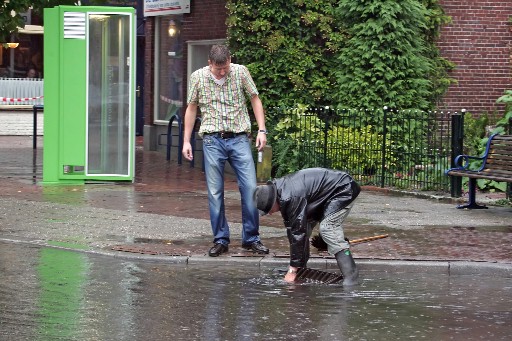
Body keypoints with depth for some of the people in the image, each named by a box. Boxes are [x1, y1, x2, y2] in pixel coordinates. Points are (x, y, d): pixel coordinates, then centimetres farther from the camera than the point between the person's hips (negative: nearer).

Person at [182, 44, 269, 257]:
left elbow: (255, 99, 7)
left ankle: (251, 238, 7)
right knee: (215, 192, 2)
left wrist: (261, 130, -1)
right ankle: (221, 240, 11)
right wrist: (186, 141, 9)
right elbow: (191, 109, 11)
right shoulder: (198, 77, 1)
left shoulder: (240, 72, -1)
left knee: (250, 189, -5)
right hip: (212, 140, 0)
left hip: (239, 138, 0)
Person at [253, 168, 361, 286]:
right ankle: (301, 268, 12)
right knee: (305, 226, 4)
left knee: (327, 229, -23)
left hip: (343, 189, -10)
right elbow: (290, 228, 0)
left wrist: (292, 270, -26)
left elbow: (298, 232, -32)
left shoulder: (291, 197, -34)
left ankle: (351, 275, -25)